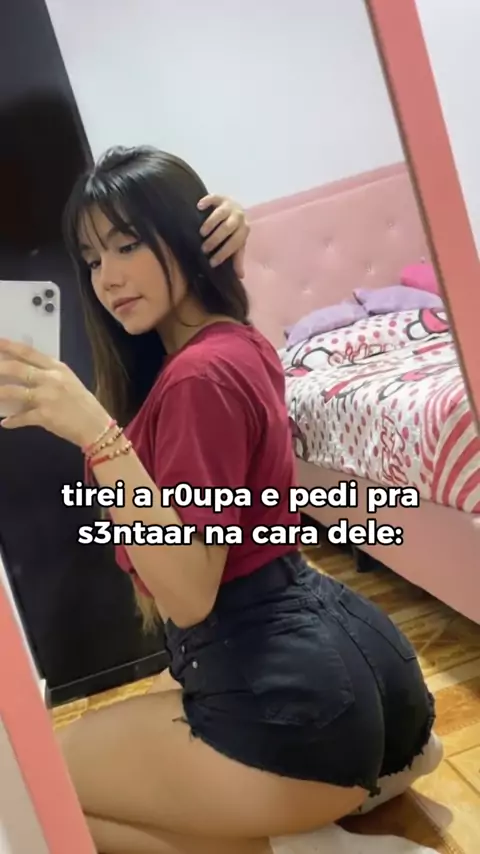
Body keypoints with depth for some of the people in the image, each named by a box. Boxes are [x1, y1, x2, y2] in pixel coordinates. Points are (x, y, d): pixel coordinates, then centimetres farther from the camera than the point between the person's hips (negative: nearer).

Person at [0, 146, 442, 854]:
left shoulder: (199, 374, -19)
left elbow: (189, 596, -21)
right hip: (352, 655, 10)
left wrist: (96, 433, -30)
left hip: (297, 693, -10)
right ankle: (371, 768, 20)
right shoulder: (241, 343, 8)